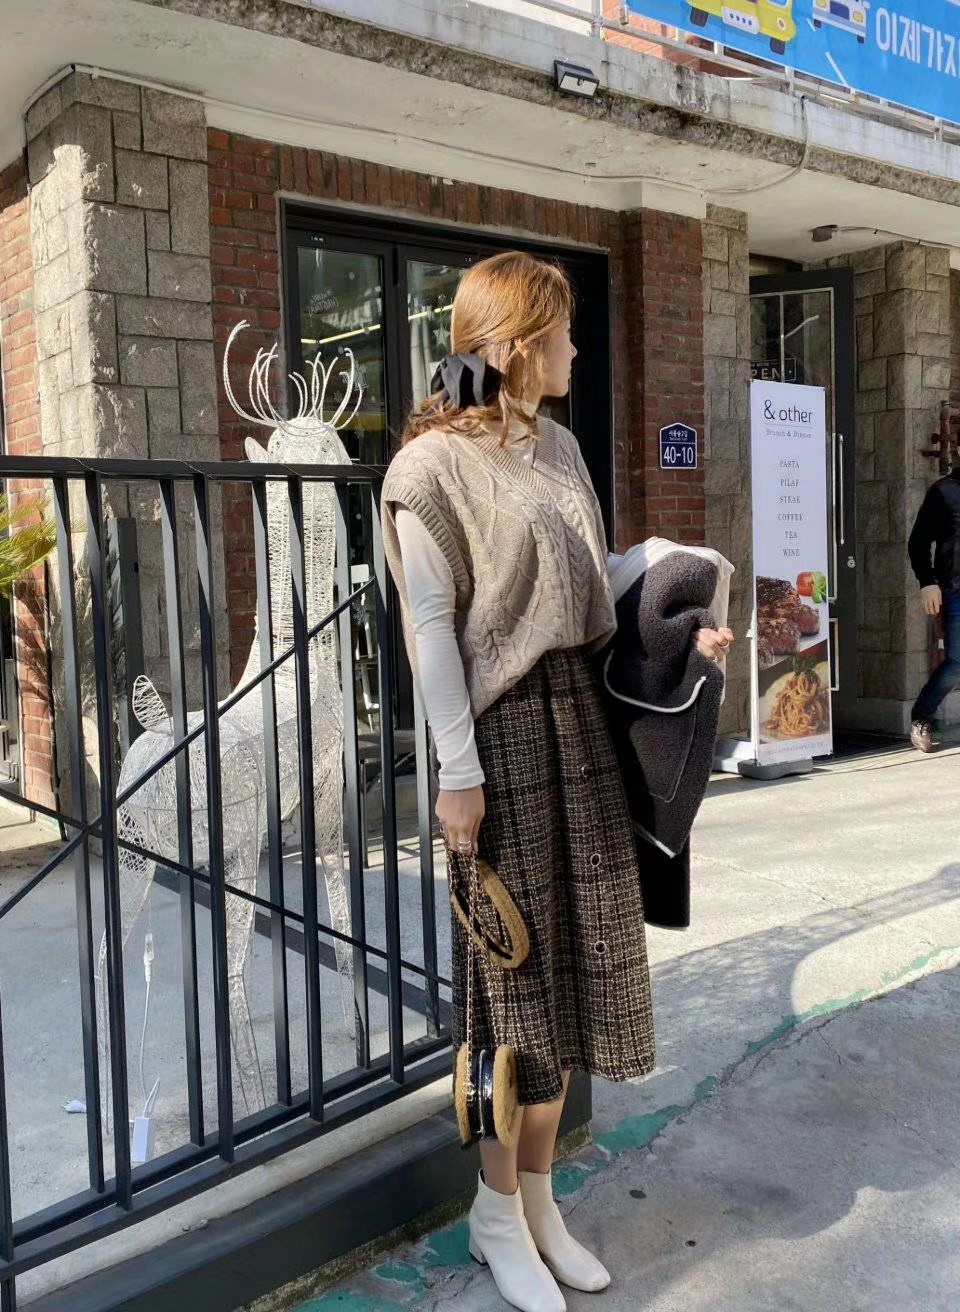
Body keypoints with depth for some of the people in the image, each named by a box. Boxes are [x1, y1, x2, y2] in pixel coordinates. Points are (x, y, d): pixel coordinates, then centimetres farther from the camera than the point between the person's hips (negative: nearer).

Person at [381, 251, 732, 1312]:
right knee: (513, 961, 2)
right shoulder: (434, 462, -9)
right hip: (503, 722, -7)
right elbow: (431, 624, -12)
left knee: (575, 953, 11)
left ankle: (540, 1199, 29)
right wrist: (457, 770, -15)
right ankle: (498, 1215, 24)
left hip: (579, 711, 7)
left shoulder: (558, 448, 14)